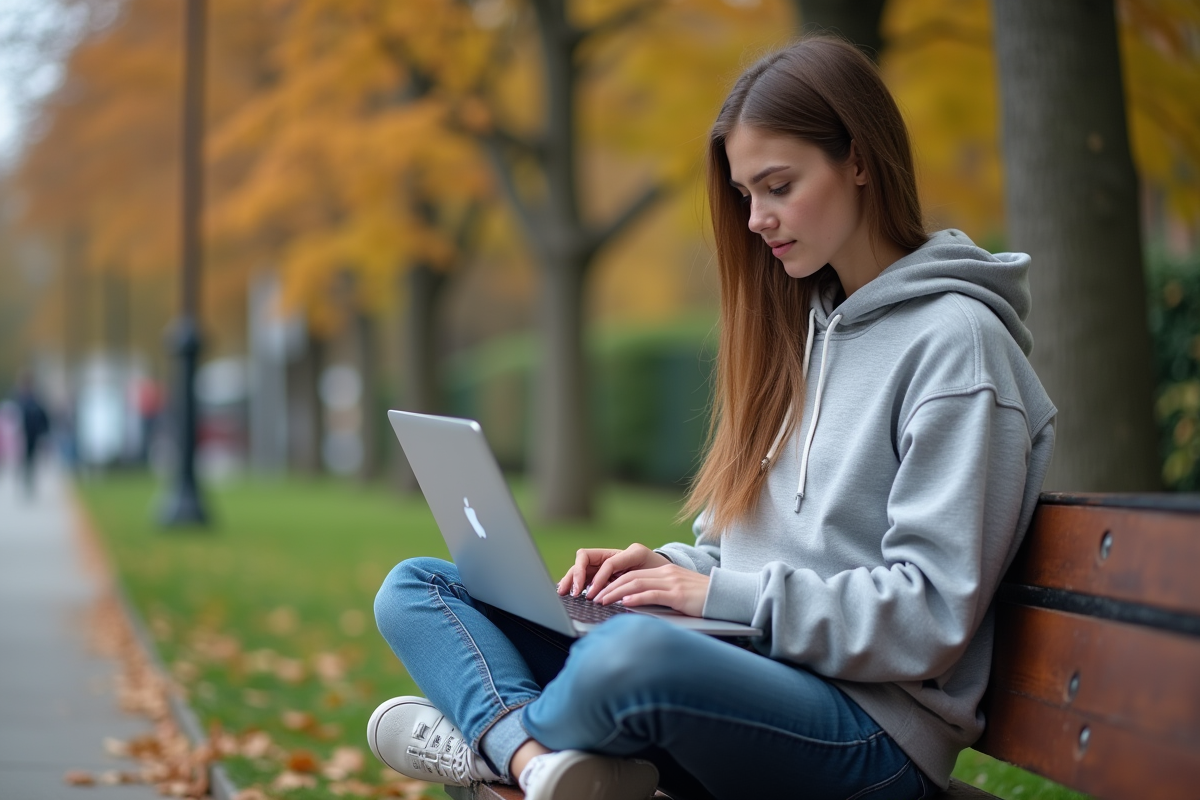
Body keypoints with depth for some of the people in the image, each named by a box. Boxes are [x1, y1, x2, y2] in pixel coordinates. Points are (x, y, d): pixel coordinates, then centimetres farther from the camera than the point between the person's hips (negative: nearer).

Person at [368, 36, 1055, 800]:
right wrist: (668, 567, 0)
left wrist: (721, 593, -16)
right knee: (417, 588, 4)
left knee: (636, 650, -41)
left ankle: (492, 731, -8)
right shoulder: (796, 323, 19)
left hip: (869, 724, -9)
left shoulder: (954, 339, -8)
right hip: (741, 675, 9)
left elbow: (931, 614, -15)